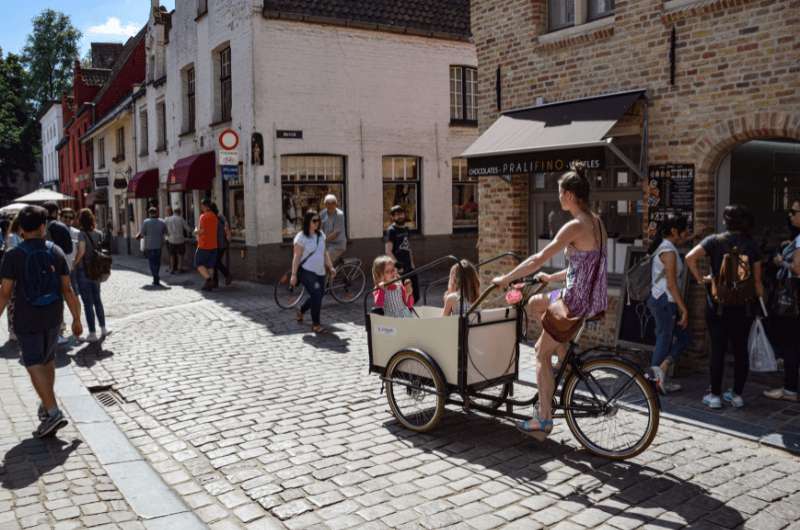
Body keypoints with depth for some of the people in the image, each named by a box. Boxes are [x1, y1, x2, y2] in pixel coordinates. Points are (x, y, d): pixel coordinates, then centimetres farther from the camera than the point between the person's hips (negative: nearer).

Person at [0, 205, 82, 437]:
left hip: (27, 320, -4)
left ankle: (53, 412, -16)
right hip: (53, 317, 4)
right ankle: (46, 404, 33)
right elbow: (67, 289, -2)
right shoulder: (56, 252, -2)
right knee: (48, 360, 20)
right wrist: (76, 318, 4)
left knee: (34, 365, -4)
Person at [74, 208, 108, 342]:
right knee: (97, 299, 19)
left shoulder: (82, 234, -14)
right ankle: (103, 328, 25)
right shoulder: (99, 233, 3)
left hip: (84, 271, -5)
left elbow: (81, 251, -25)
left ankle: (92, 333, 5)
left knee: (88, 303, 1)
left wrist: (75, 263, -12)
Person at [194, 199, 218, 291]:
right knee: (210, 265, 10)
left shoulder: (203, 216, -13)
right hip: (213, 245, 7)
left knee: (199, 263, 5)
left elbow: (201, 230, -20)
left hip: (204, 245, -7)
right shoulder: (214, 216, 11)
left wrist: (196, 231, 1)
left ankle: (208, 279, -11)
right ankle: (209, 284, 9)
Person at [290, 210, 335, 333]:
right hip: (306, 271, -7)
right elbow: (296, 257, -10)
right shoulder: (301, 237, -9)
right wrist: (294, 274, -13)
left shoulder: (321, 235, 11)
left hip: (320, 272, 7)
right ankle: (315, 324, -2)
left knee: (319, 295, 12)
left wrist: (330, 267, 10)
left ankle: (301, 311, 40)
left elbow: (324, 253, 18)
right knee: (316, 295, -16)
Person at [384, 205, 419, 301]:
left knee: (415, 295, 8)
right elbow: (388, 251, -15)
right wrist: (398, 265, -20)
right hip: (398, 269, -7)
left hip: (409, 268, 8)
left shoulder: (406, 229, 14)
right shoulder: (391, 231, -8)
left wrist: (412, 263, 17)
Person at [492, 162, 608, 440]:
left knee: (542, 353, 5)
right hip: (594, 299, 9)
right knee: (534, 303, 25)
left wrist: (505, 279, -11)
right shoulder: (596, 222, 9)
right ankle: (566, 361, 25)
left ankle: (543, 419, 11)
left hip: (577, 300, -9)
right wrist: (551, 277, 23)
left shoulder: (575, 226, -19)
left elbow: (538, 259, -21)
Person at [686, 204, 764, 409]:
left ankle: (715, 395, 10)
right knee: (741, 350, 11)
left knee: (717, 350, 4)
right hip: (743, 307, 2)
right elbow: (757, 281, 2)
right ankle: (737, 394, 18)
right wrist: (760, 298, 16)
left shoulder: (715, 240, -5)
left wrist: (700, 278, -8)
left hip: (718, 305, -2)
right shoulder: (751, 245, 1)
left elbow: (690, 257, -20)